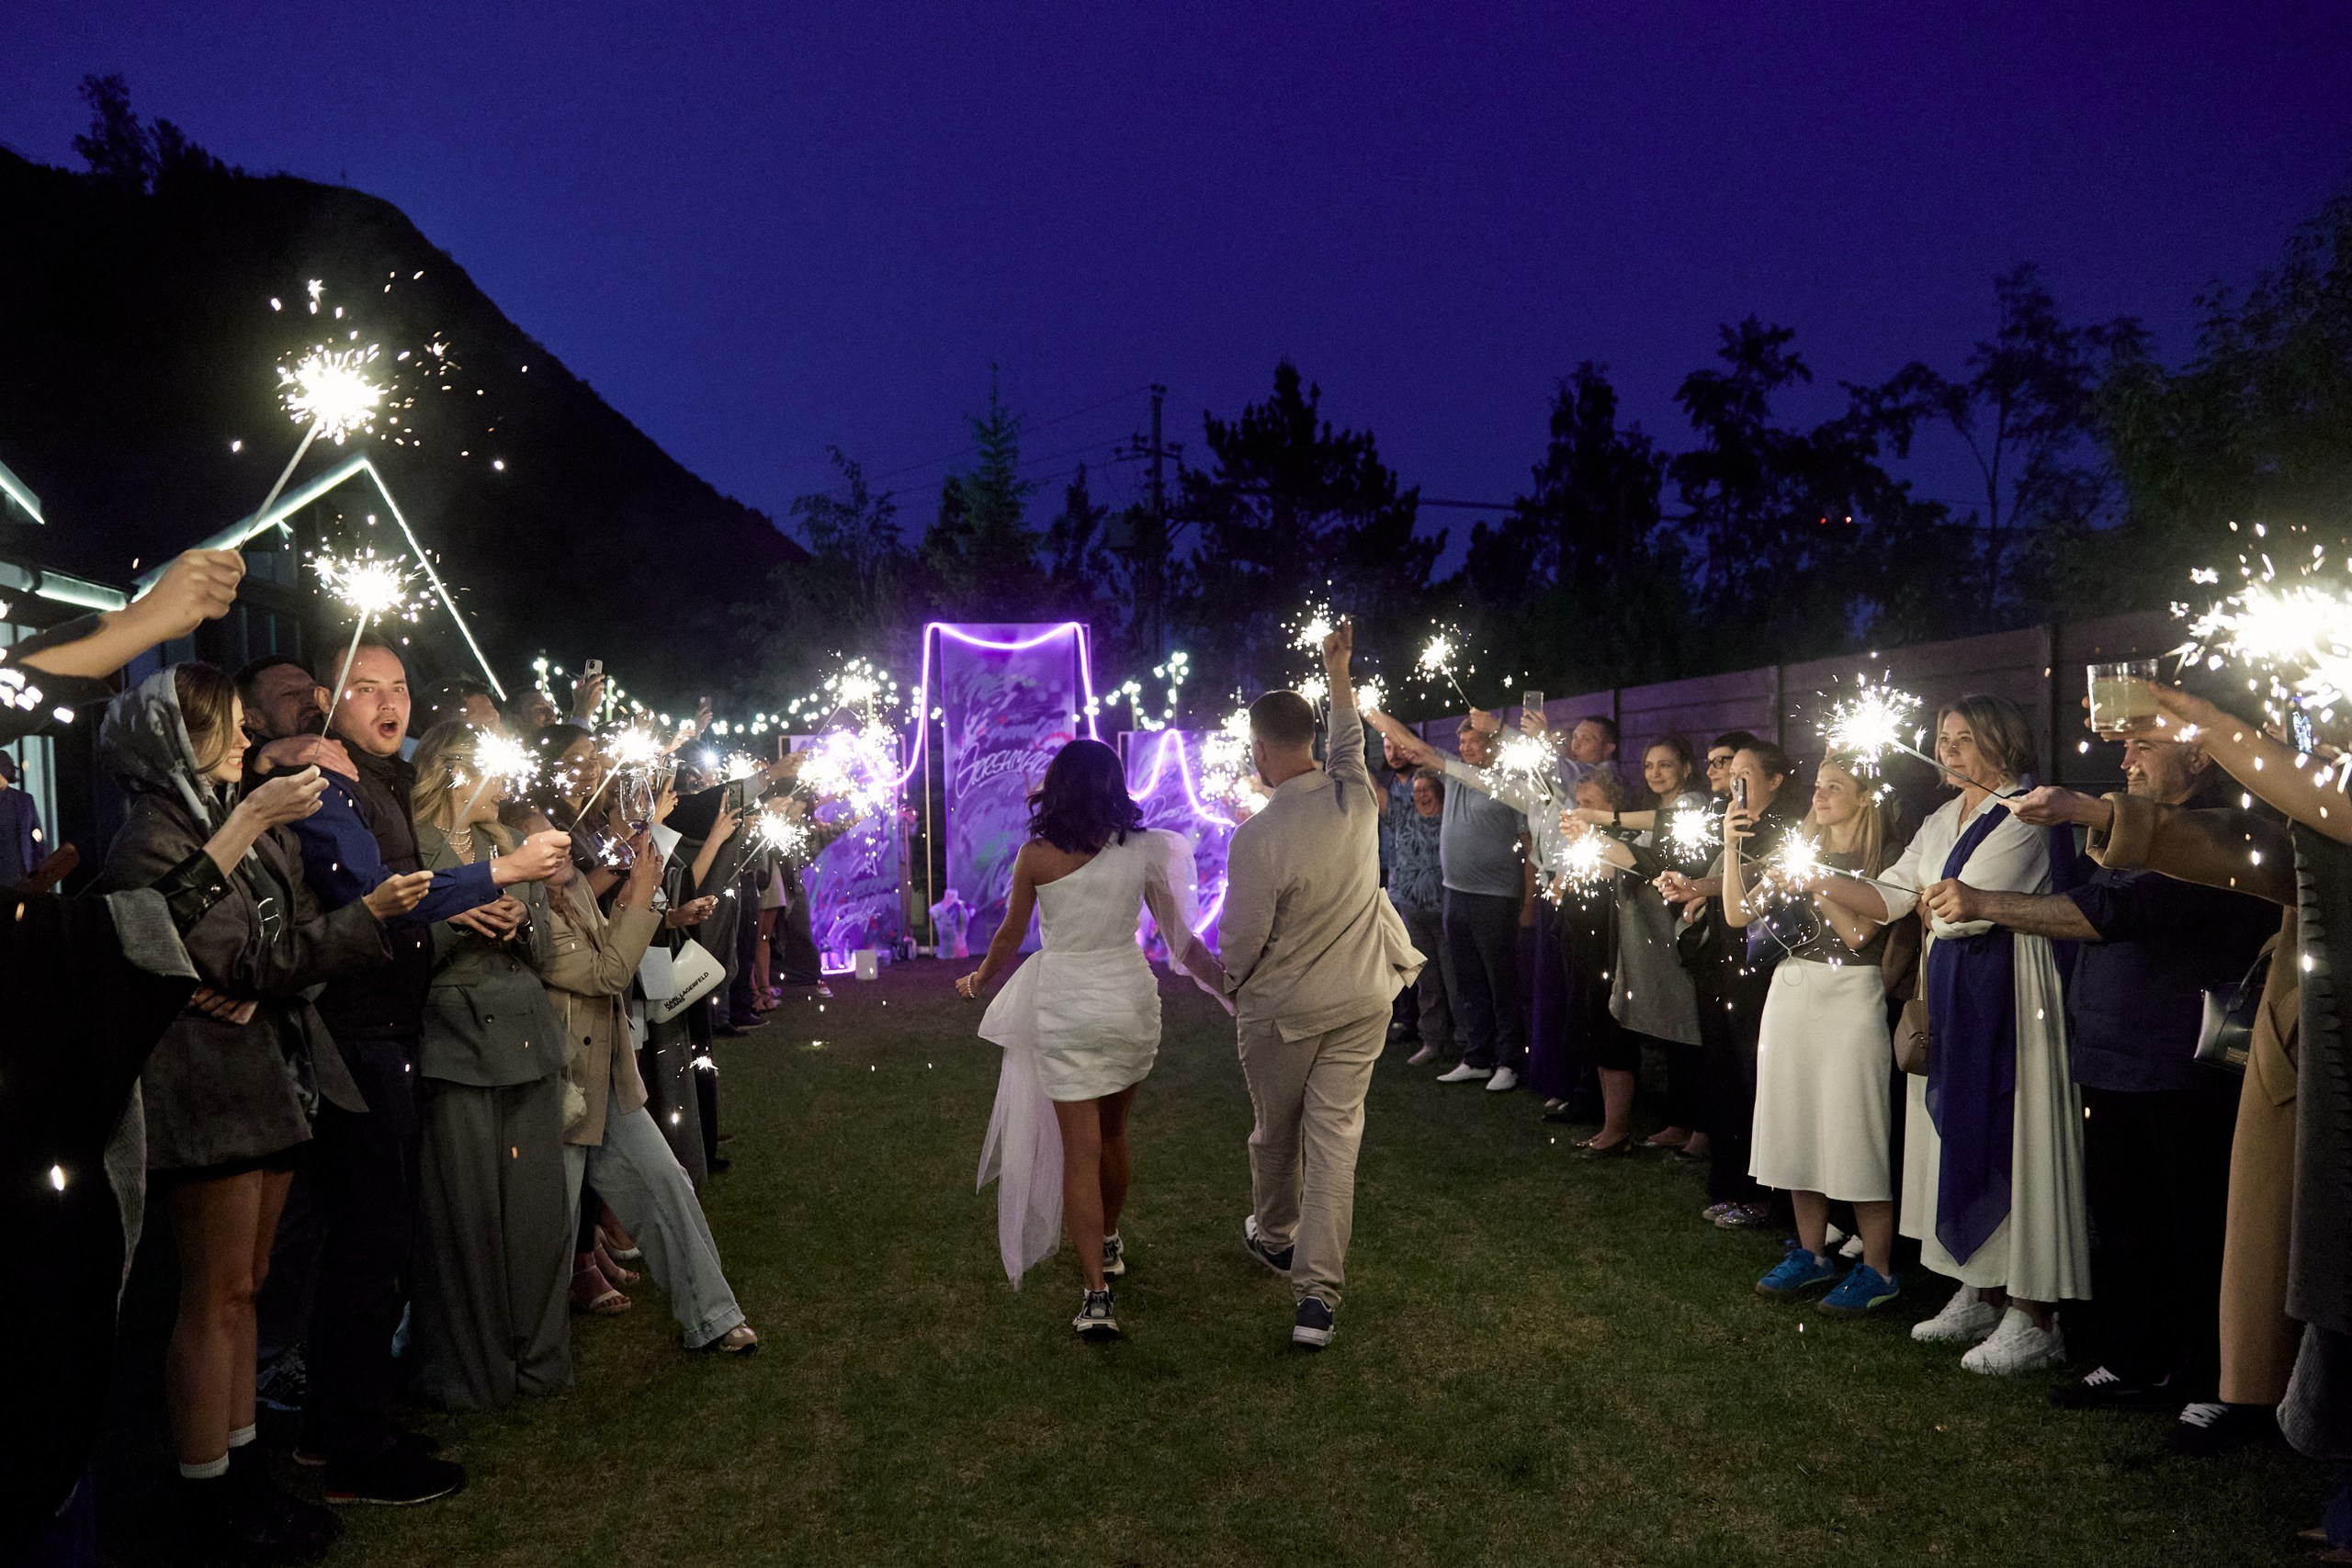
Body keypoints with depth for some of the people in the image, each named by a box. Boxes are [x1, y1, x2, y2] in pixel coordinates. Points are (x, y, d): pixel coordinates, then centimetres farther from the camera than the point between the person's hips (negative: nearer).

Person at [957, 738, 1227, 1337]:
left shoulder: (1036, 856, -9)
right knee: (1112, 1134, 23)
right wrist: (1234, 987, 12)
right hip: (1131, 1000, 3)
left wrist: (978, 981, 23)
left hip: (1065, 1009, -3)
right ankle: (1108, 1243, 43)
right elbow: (1180, 939, 0)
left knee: (1080, 1151, 2)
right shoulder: (1143, 850, -4)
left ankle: (1096, 1294, -4)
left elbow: (1009, 938, 3)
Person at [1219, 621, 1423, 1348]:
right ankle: (1317, 1296, 3)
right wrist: (1338, 674, 29)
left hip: (1283, 1010, -4)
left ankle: (1274, 1236, 43)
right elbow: (1348, 743, 15)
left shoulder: (1258, 837, -24)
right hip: (1359, 1001, 4)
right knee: (1336, 1138, 4)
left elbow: (1242, 938, -15)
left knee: (1276, 1134, 19)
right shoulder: (1356, 795, -9)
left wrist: (1232, 981, 7)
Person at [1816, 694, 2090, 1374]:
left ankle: (2033, 1318, 4)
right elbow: (1891, 897, 9)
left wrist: (1930, 906, 2)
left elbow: (1968, 909, -18)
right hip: (1951, 998, 8)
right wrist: (1818, 878, -4)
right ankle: (1980, 1295, 23)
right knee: (1962, 1137, 12)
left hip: (2007, 995, -8)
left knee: (2010, 1139, -4)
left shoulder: (2025, 817, -11)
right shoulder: (1943, 822, 15)